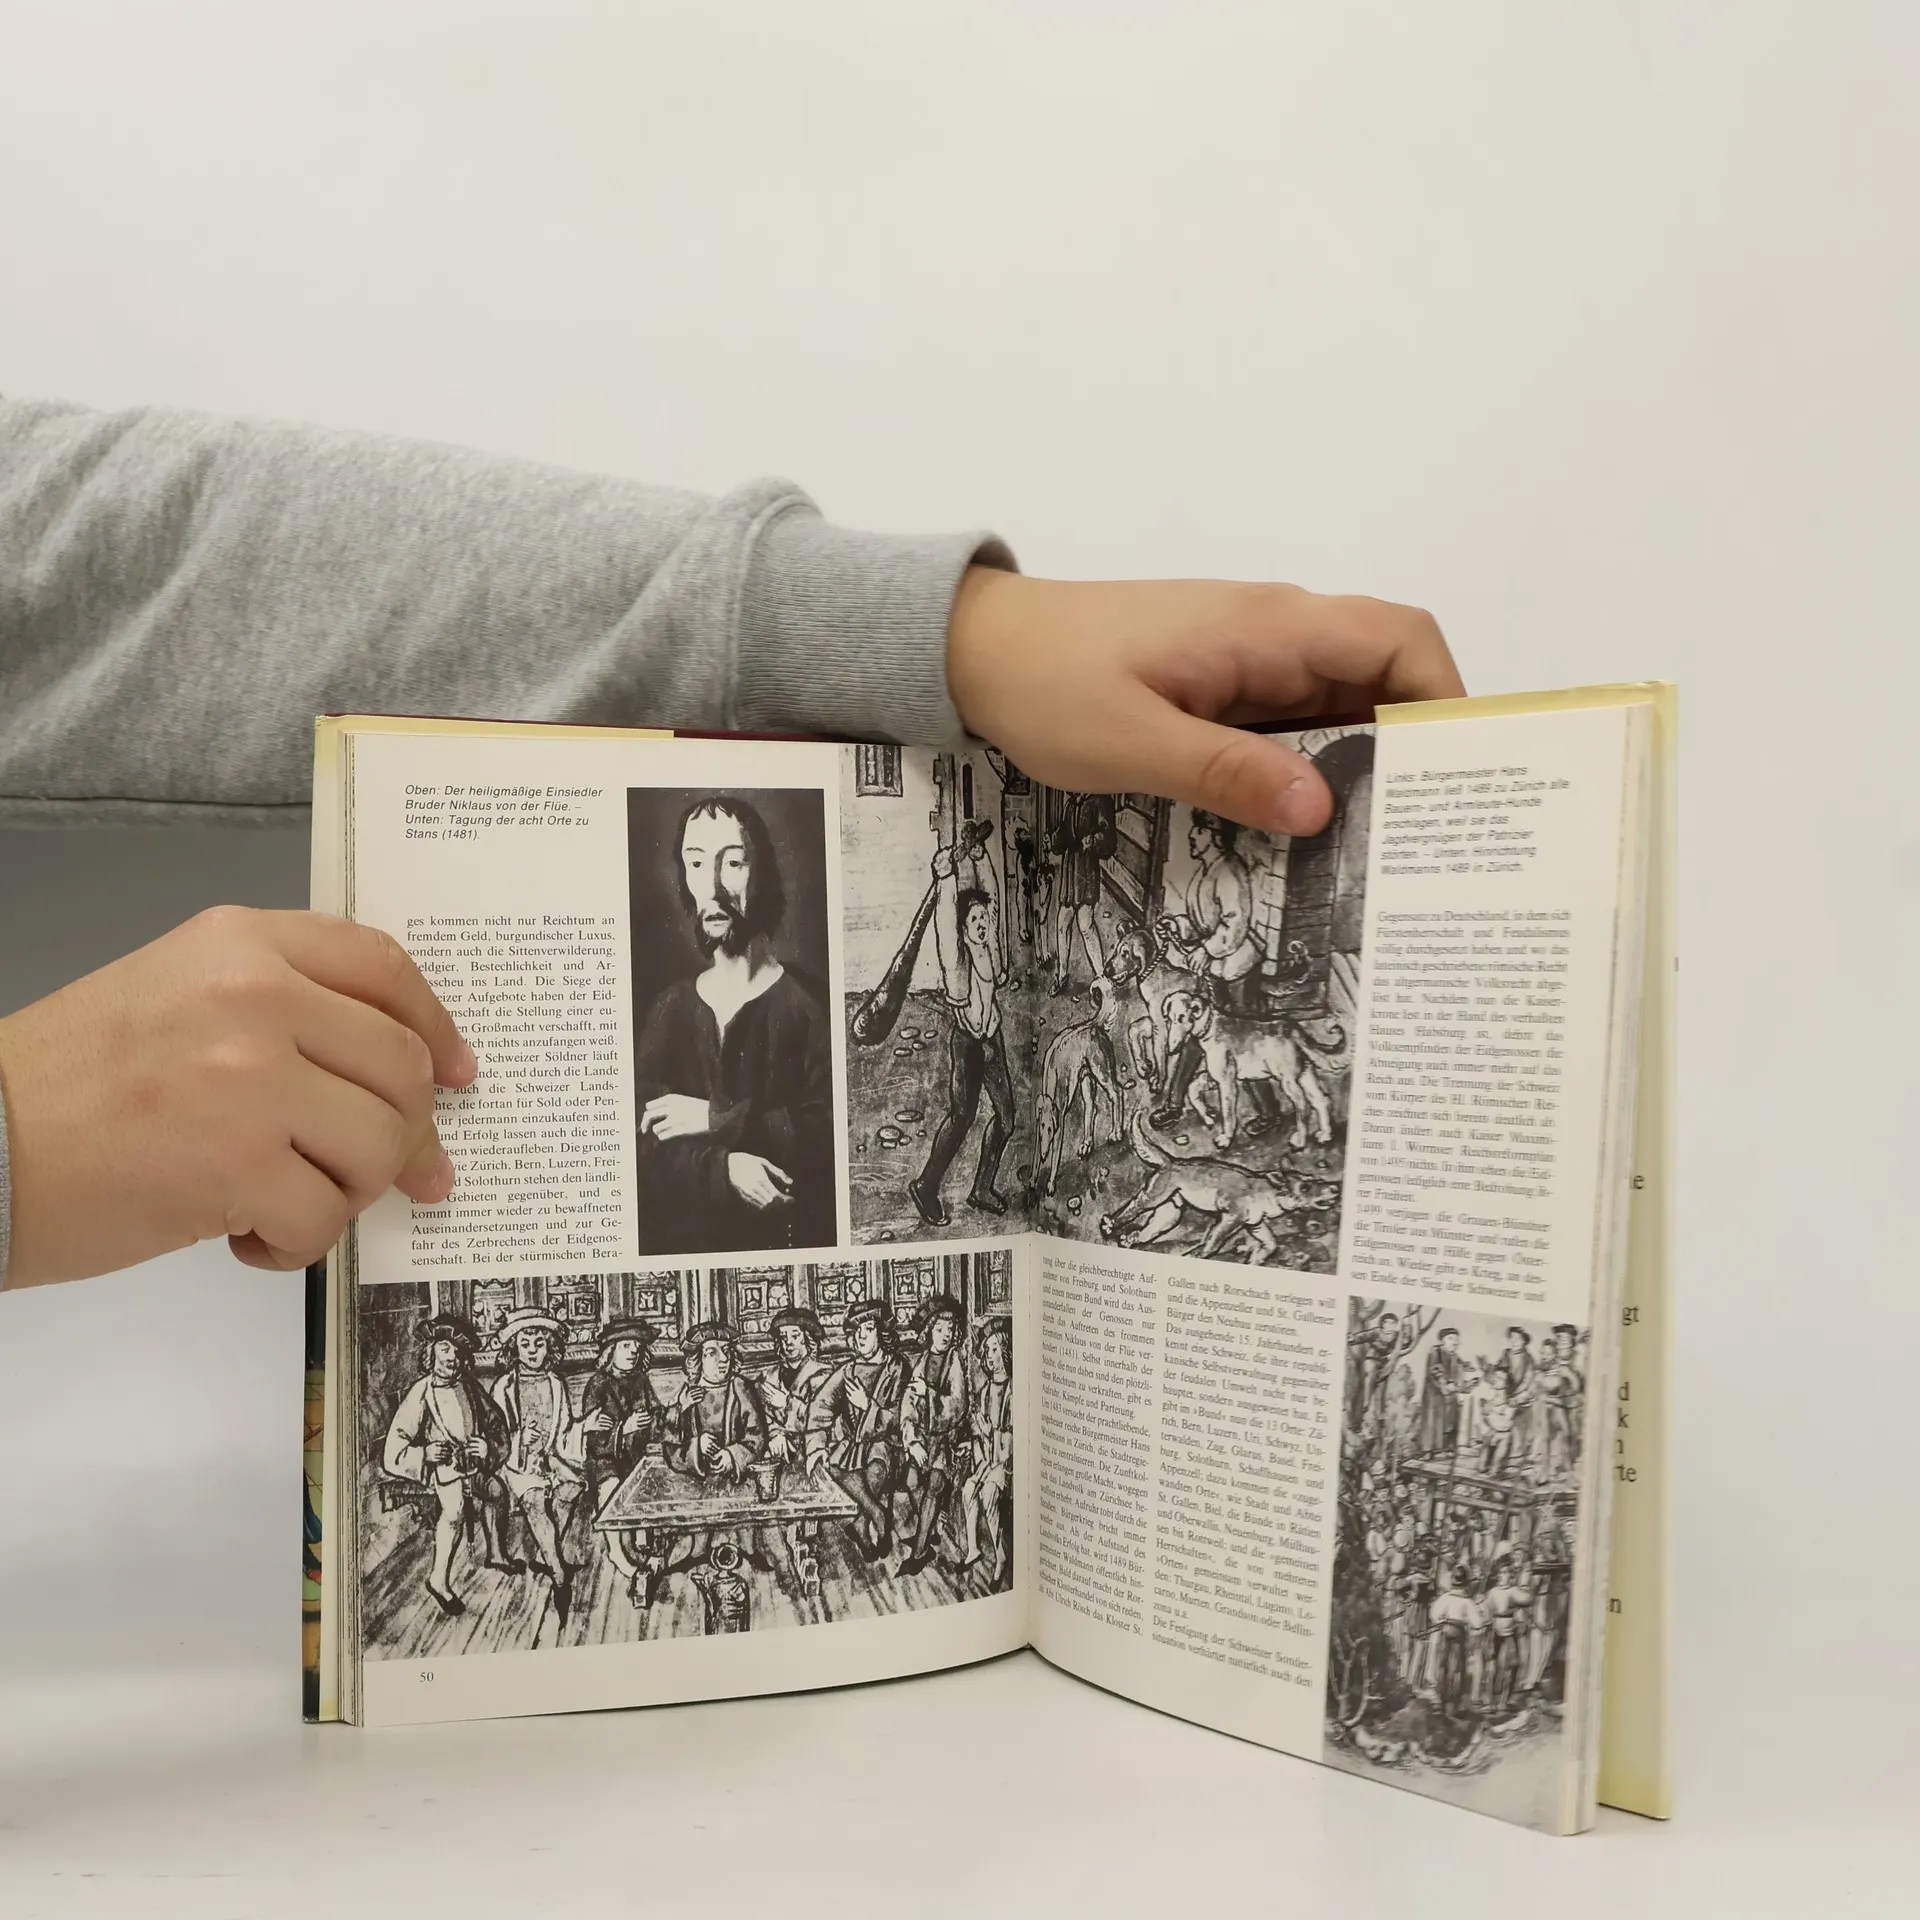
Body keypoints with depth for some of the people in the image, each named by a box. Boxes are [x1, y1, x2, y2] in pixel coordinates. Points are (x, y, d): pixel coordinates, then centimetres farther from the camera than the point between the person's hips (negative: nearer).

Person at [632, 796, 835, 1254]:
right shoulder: (668, 1009, 8)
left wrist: (717, 1119, -10)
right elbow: (646, 1144, 0)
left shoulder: (808, 1001, -3)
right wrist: (722, 1167, -15)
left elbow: (828, 1128, -14)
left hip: (790, 1240, -4)